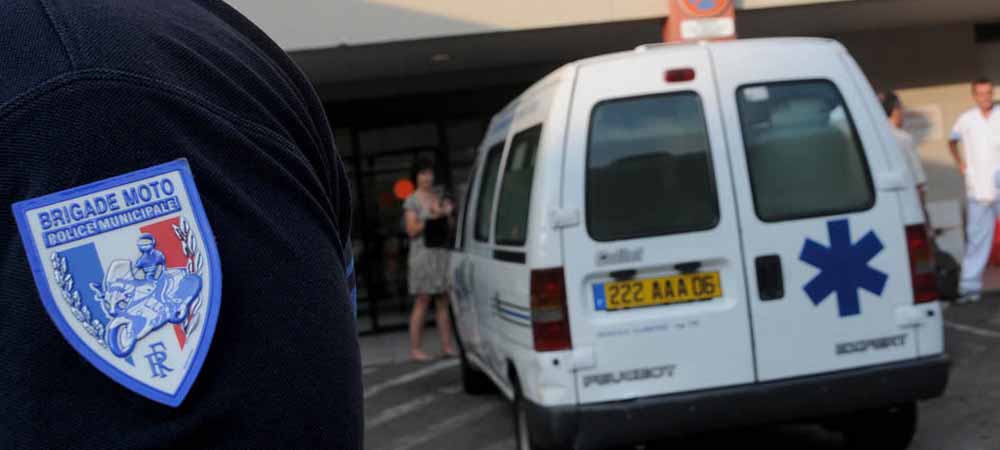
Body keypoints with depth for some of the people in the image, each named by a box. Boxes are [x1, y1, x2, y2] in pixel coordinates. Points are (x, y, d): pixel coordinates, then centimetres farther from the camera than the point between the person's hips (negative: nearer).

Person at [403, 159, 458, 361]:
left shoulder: (439, 197, 16)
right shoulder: (412, 201, -2)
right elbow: (411, 229, -10)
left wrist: (447, 214, 2)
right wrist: (433, 217, -16)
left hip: (442, 253, 6)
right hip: (423, 254, -6)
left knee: (443, 301, 6)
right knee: (422, 303, -6)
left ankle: (447, 345, 10)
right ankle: (415, 348, -3)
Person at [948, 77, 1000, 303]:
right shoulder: (965, 120, 7)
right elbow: (952, 142, 24)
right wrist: (961, 164, 13)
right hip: (978, 189, 1)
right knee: (977, 240, 2)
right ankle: (970, 287, 4)